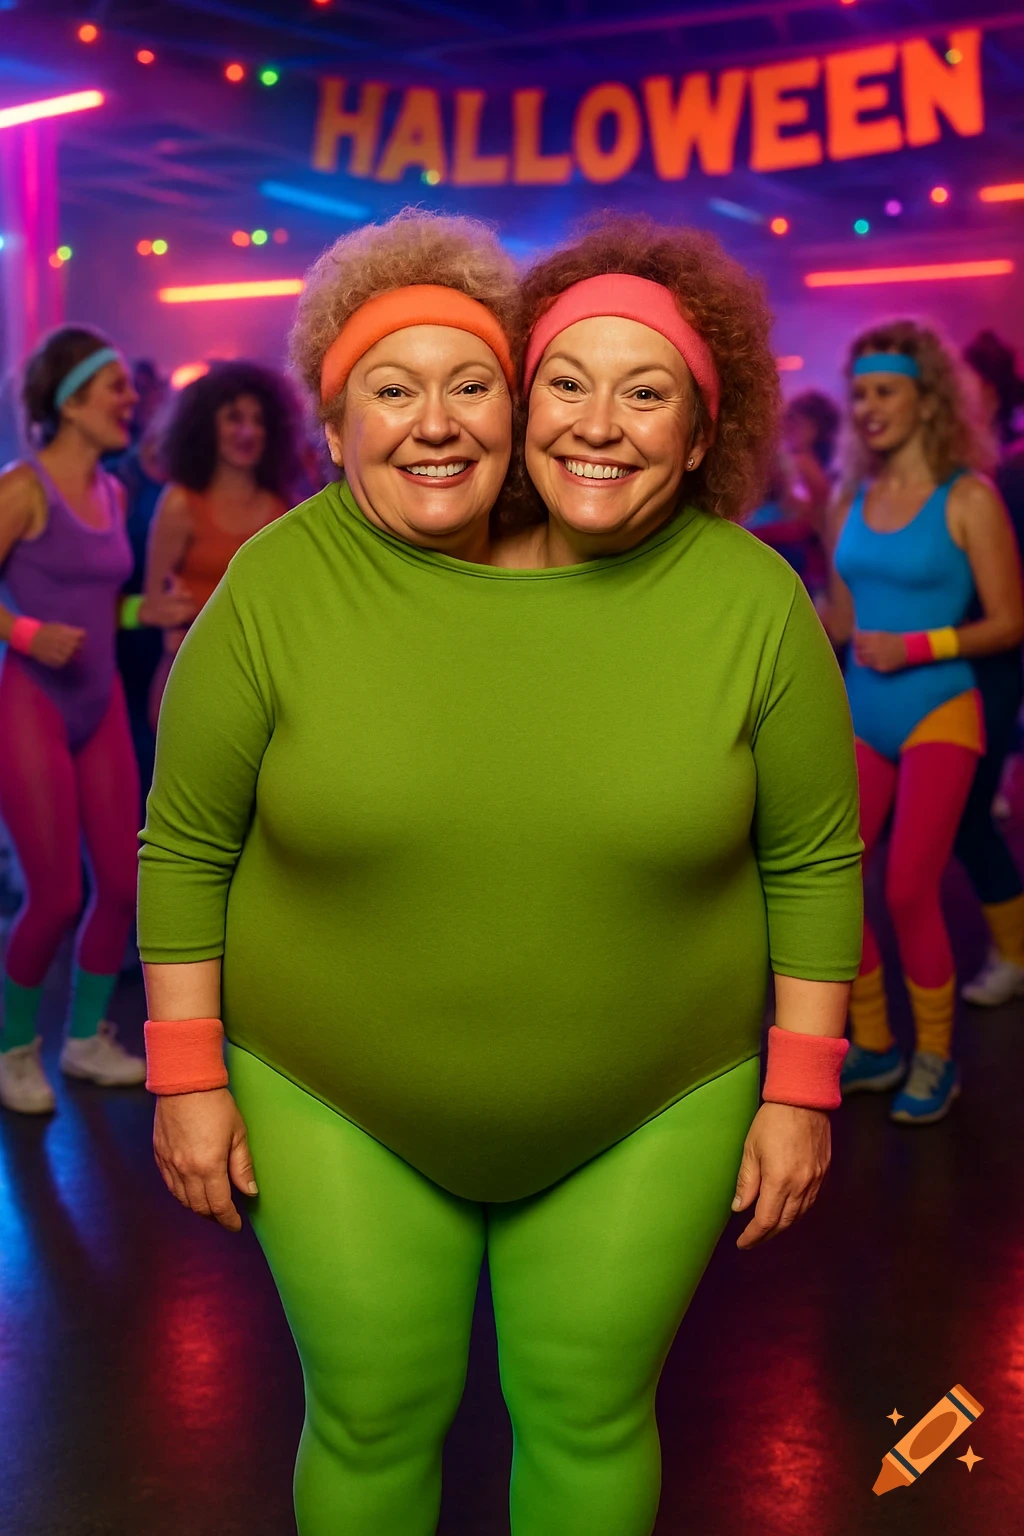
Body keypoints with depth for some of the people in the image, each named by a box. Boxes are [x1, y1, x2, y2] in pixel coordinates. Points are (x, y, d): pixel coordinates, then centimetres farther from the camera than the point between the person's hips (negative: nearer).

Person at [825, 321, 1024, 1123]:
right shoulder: (852, 500, 7)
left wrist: (916, 647, -18)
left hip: (937, 714, -5)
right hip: (864, 715, 6)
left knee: (910, 893, -7)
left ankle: (935, 1060, 13)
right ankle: (873, 1046, 21)